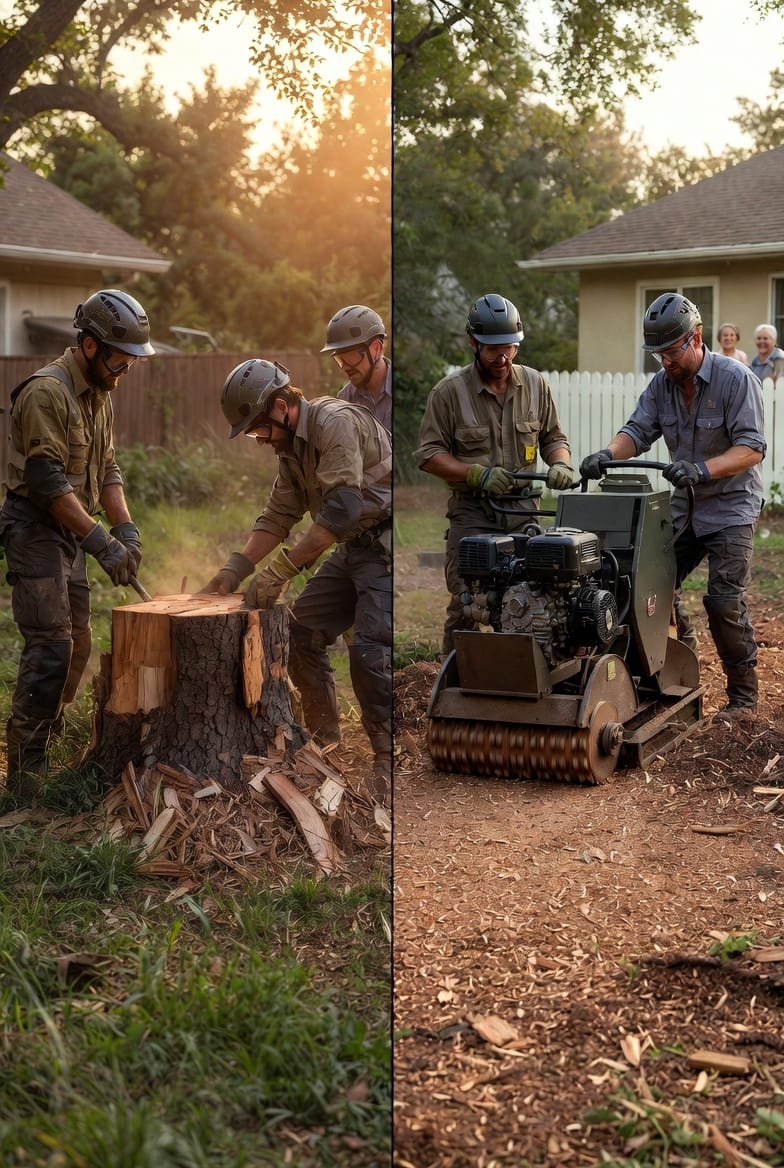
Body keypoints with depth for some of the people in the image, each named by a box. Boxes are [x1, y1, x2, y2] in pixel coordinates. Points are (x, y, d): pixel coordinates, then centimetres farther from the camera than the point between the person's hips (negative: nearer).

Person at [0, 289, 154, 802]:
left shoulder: (100, 394, 13)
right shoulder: (46, 391, -17)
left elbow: (107, 469, 14)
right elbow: (47, 479, -23)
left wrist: (126, 527, -1)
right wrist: (101, 542, -25)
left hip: (72, 531, 9)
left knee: (78, 644, 10)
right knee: (51, 645, -14)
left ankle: (47, 738, 22)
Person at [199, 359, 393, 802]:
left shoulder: (336, 422, -20)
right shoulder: (291, 447, 11)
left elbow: (341, 509, -29)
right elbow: (277, 517, 13)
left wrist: (280, 571, -30)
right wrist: (236, 568, 0)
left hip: (385, 544, -10)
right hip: (352, 548, 10)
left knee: (370, 649, -18)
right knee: (303, 630, 7)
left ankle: (388, 761, -7)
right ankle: (322, 737, 21)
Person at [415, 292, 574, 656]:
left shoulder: (534, 385, 8)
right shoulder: (449, 391, -3)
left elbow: (554, 437, 18)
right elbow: (428, 453, -3)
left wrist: (560, 465, -5)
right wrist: (478, 474, -16)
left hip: (523, 509, 3)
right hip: (472, 513, -3)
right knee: (465, 605, -9)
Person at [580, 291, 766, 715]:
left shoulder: (735, 379, -16)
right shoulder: (661, 384, 2)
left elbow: (751, 448, -21)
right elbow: (638, 430, -6)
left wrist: (702, 469, -37)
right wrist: (608, 453, -28)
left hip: (731, 505, -6)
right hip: (684, 506, 6)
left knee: (725, 600, -12)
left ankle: (743, 694, 3)